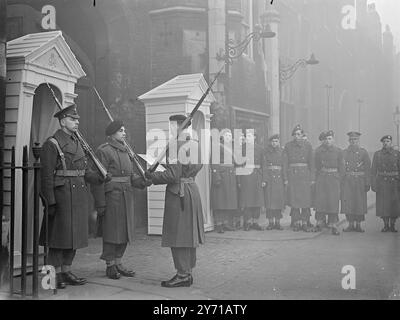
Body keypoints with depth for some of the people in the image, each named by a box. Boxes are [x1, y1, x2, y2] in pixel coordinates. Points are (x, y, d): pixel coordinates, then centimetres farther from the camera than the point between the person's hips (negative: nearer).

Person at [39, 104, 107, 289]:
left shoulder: (76, 143, 17)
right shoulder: (52, 144, -8)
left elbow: (86, 171, 16)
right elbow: (46, 176, -13)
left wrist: (102, 179, 0)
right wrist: (51, 202, -17)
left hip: (79, 196, 8)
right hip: (62, 195, -8)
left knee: (74, 235, 11)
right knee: (60, 236, -2)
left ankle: (66, 272, 21)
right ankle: (55, 274, 9)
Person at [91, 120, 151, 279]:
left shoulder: (125, 151, 16)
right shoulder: (103, 151, -9)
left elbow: (132, 175, 15)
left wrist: (143, 182, -6)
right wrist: (100, 203, -17)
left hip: (126, 196, 8)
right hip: (111, 196, -8)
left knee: (124, 230, 10)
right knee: (111, 231, -1)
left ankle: (118, 263, 21)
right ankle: (110, 266, 11)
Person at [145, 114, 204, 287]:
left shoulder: (176, 145, -15)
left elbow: (172, 175, -20)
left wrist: (151, 176, -6)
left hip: (179, 193, -9)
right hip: (192, 190, 9)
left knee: (177, 235, -2)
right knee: (188, 234, 13)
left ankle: (182, 275, 3)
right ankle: (188, 272, 21)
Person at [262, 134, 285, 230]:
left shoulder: (282, 152, 10)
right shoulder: (266, 152, 5)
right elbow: (264, 166, -1)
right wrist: (264, 179, -10)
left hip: (280, 178, 2)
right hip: (269, 178, -2)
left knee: (279, 200, 1)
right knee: (269, 200, -2)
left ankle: (277, 222, 7)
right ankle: (270, 223, 3)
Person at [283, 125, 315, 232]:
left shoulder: (308, 145, 4)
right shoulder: (288, 146, 4)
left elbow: (311, 162, 5)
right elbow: (285, 163, 3)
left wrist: (312, 178, 1)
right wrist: (285, 178, -2)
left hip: (305, 175, 0)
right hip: (292, 175, 0)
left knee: (306, 199, -3)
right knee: (293, 199, 0)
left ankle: (305, 223, 5)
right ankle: (296, 223, 9)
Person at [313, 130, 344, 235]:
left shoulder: (338, 151, 3)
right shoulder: (319, 151, 6)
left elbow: (342, 167, 7)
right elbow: (316, 166, 11)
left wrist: (339, 179, 1)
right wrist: (316, 178, 6)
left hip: (334, 178, -1)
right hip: (321, 178, 1)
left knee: (334, 202, -3)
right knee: (320, 200, -2)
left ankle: (333, 225, 2)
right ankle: (319, 222, 12)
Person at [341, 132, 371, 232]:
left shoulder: (363, 152, 4)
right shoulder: (344, 152, 9)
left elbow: (368, 168, 1)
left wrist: (368, 183, -4)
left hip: (360, 181, -1)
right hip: (347, 181, 1)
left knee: (360, 203, 0)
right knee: (347, 202, -1)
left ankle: (358, 224, 10)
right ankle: (350, 224, 8)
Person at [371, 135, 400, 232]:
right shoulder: (377, 154, 6)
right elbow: (373, 170, 3)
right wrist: (373, 184, -4)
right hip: (382, 183, 0)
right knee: (383, 205, -2)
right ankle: (386, 225, 10)